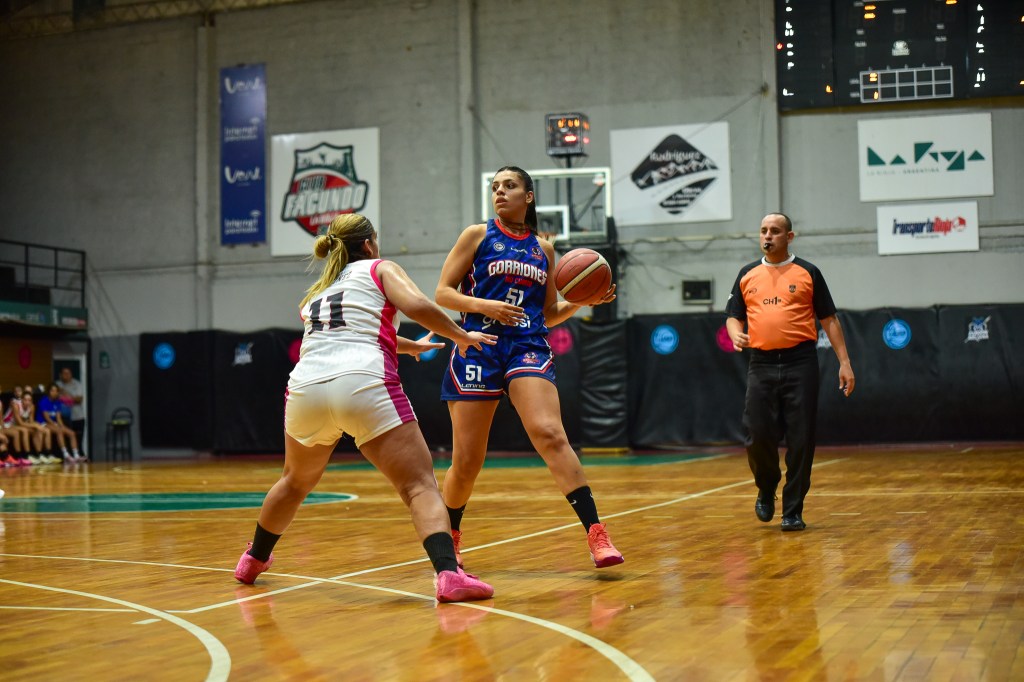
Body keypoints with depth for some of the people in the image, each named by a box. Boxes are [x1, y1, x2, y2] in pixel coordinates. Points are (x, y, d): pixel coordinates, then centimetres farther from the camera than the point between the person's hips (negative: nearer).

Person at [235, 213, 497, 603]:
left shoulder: (316, 293, 32)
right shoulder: (379, 269, 16)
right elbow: (417, 306, -3)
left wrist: (410, 346, 59)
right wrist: (460, 336, 12)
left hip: (306, 388, 6)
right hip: (364, 385, -5)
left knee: (296, 482, 30)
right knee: (420, 485, -4)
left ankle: (253, 560, 47)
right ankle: (448, 574, -24)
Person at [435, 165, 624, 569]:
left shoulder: (543, 248, 15)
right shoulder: (478, 235, 7)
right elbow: (442, 293, 3)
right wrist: (484, 305, -13)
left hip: (528, 348, 1)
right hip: (478, 349, -1)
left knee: (550, 435, -22)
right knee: (467, 461, 1)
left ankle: (596, 534, -25)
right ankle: (450, 537, 27)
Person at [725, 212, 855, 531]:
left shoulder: (807, 273, 6)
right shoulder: (747, 275, 13)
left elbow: (829, 319, 7)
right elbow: (733, 315, 16)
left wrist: (844, 362, 0)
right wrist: (736, 334, -8)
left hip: (800, 363, -2)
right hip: (761, 364, 2)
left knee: (800, 440, -3)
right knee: (758, 436, -3)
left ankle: (793, 510, 8)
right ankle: (766, 489, 26)